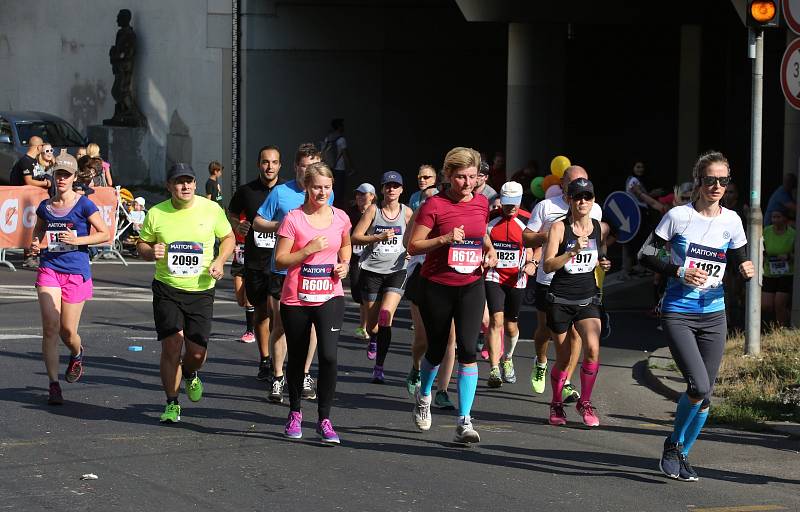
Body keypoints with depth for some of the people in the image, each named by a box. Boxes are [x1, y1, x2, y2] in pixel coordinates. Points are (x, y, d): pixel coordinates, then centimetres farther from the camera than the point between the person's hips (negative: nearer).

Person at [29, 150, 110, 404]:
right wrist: (36, 245, 2)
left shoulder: (83, 205, -3)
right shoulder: (45, 207, 8)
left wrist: (78, 240, -15)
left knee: (68, 330, 2)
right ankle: (54, 385, -5)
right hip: (49, 269, 2)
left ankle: (77, 355, 39)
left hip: (76, 272, -2)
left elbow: (105, 233, -3)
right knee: (50, 327, -10)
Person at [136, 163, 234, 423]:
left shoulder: (211, 209, -2)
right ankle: (172, 404, 5)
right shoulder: (156, 214, -2)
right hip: (167, 289, -1)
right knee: (171, 347, -10)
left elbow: (228, 238, 11)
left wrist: (219, 262, -6)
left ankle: (189, 375, 36)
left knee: (197, 353, -2)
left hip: (201, 291, 1)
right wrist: (151, 252, -12)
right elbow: (141, 245, 11)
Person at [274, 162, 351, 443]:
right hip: (296, 300, -1)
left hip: (330, 297, 1)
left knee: (328, 356, -15)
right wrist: (308, 250, -20)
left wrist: (344, 264, 3)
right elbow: (280, 261, -8)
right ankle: (295, 413, 34)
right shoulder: (293, 219, -8)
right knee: (297, 359, 13)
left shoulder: (340, 218, 2)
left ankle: (324, 420, -6)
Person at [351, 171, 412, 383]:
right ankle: (373, 341, 45)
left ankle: (379, 367, -15)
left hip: (396, 270, 0)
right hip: (372, 269, 0)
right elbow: (355, 237, -4)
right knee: (372, 320, 6)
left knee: (386, 315, -20)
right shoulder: (373, 210, -1)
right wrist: (379, 237, -17)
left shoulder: (406, 212, 3)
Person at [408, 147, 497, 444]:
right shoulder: (434, 205, -11)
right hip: (437, 287, -3)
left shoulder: (481, 203, 4)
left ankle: (464, 422, -11)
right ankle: (423, 395, 44)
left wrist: (489, 251, 5)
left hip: (471, 286, 3)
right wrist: (445, 239, -25)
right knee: (437, 350, 11)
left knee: (467, 349, -12)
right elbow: (413, 246, -12)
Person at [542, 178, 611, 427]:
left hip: (588, 299, 2)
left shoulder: (600, 228, 5)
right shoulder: (559, 228, -7)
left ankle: (585, 403, -3)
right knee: (563, 358, 4)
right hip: (560, 300, -2)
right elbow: (548, 265, -14)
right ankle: (556, 404, 27)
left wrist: (604, 263, 2)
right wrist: (573, 251, -26)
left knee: (593, 349, -20)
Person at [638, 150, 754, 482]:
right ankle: (673, 444, 5)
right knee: (698, 386, -19)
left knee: (705, 394, 5)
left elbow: (740, 261, 15)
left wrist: (747, 271, -8)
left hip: (713, 316, 5)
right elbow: (646, 254, -2)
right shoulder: (679, 216, -7)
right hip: (678, 314, -5)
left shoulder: (731, 221, 4)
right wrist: (678, 271, -16)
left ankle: (682, 455, 23)